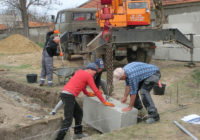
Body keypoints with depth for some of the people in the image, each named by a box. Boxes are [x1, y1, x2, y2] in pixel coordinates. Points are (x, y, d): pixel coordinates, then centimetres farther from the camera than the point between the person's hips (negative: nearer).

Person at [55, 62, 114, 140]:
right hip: (69, 96, -10)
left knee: (79, 113, 21)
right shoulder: (88, 76, -2)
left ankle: (78, 133, 27)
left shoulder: (79, 72, 22)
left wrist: (87, 94, 49)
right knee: (68, 120, -12)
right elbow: (96, 91, -1)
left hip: (65, 93, 10)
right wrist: (105, 102, 7)